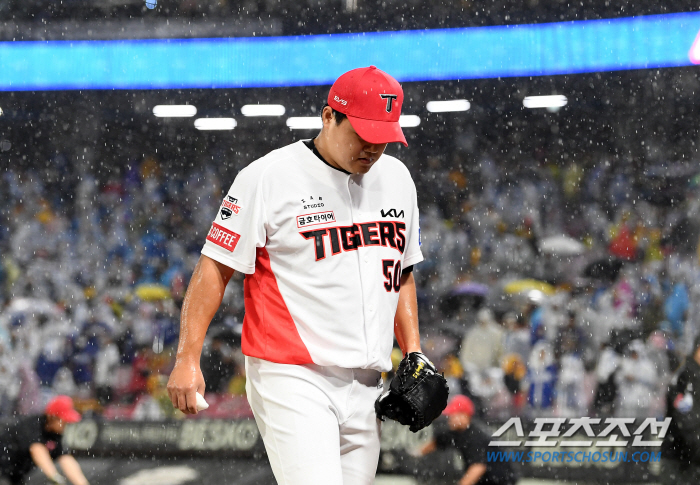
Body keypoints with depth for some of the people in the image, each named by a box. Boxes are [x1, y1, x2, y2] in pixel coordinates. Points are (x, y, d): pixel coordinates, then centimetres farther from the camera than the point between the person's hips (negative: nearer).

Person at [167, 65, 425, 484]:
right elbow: (215, 267, -6)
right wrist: (188, 359, -13)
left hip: (366, 387, 7)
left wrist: (413, 353, 13)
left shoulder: (397, 178, 13)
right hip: (291, 377, -6)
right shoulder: (268, 176, -7)